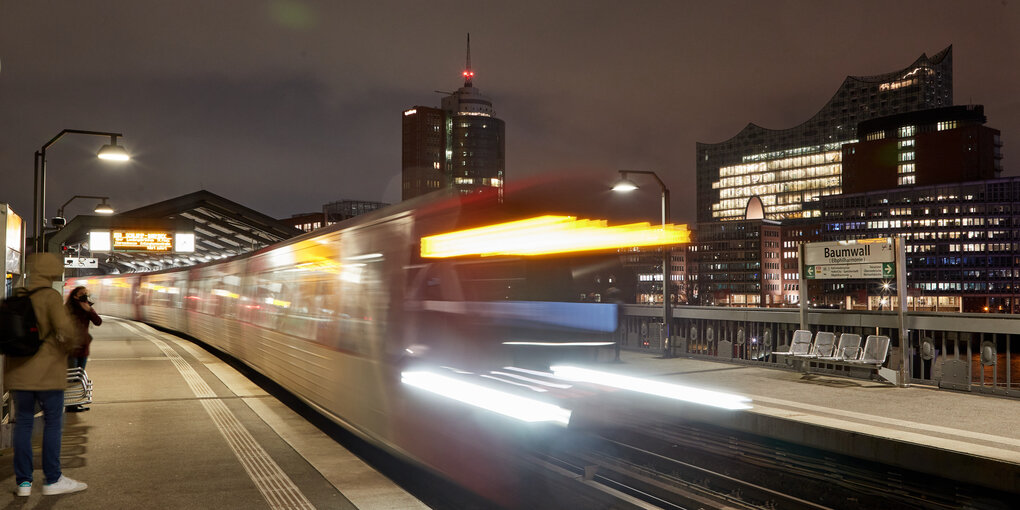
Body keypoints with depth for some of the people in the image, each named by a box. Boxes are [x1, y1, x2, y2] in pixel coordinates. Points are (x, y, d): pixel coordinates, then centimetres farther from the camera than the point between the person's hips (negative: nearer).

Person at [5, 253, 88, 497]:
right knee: (53, 423, 4)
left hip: (18, 371, 5)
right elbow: (65, 328, -23)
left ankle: (23, 481, 13)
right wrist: (70, 346, -4)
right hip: (47, 371, -5)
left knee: (23, 423, 11)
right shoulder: (50, 296, -12)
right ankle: (52, 480, 8)